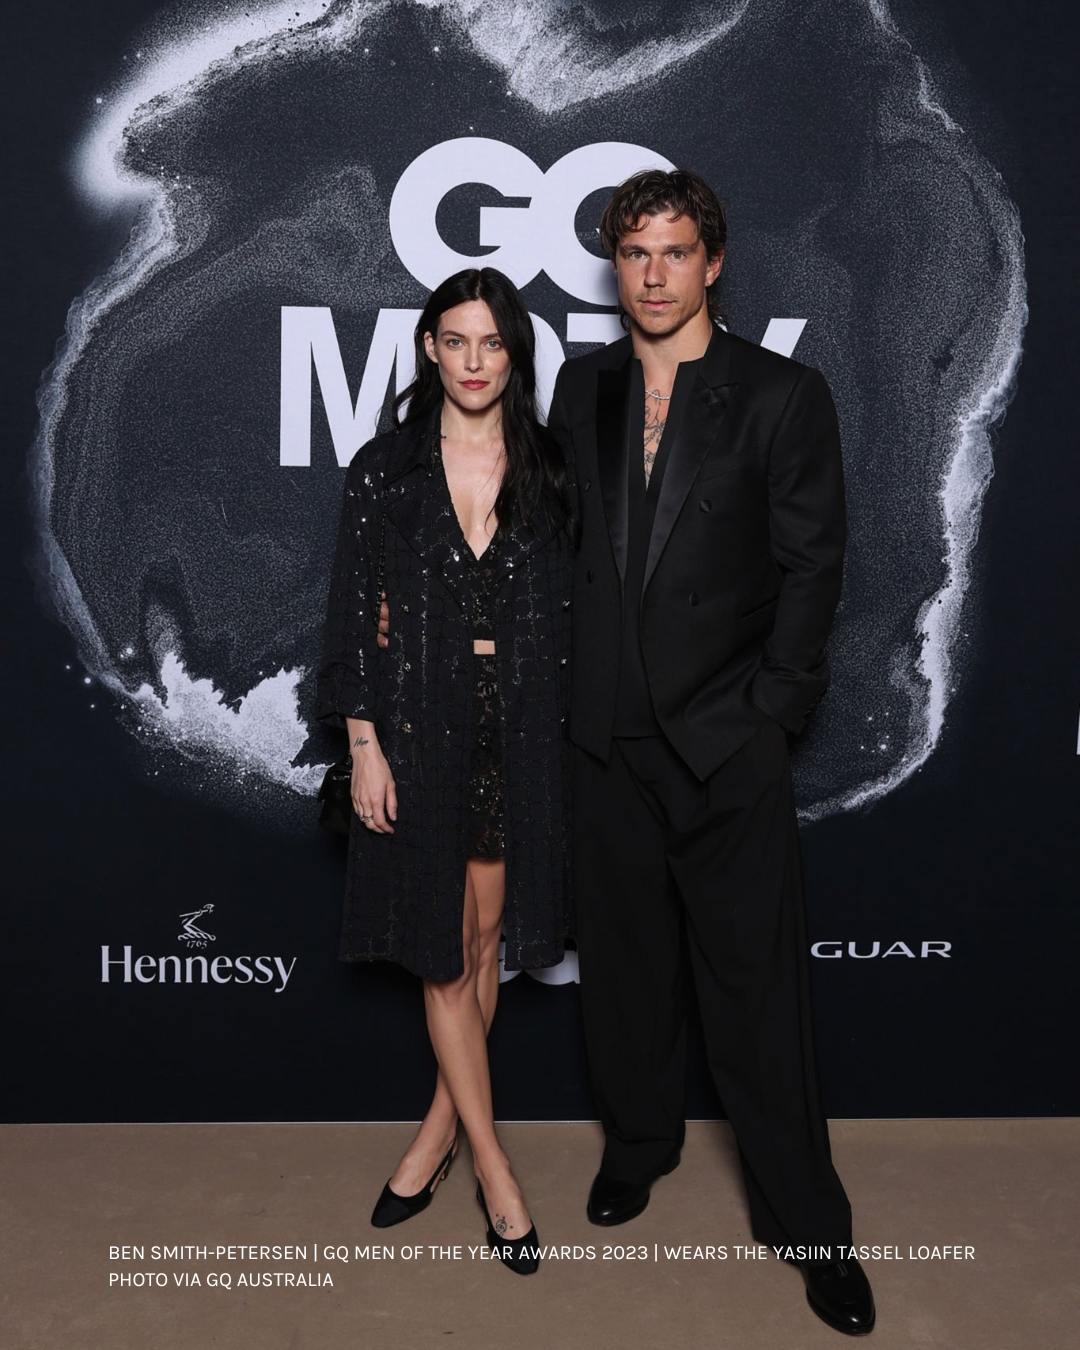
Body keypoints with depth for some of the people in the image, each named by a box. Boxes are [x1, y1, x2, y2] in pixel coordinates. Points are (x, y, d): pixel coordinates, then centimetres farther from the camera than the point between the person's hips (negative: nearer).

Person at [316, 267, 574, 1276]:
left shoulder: (548, 471, 3)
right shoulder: (384, 470, -1)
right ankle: (491, 1165, 19)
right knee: (445, 946, 4)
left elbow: (573, 611, 6)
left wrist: (569, 731, 1)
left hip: (522, 727, 2)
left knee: (488, 937, 11)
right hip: (421, 724, -1)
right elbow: (353, 617, -1)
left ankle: (440, 1129, 32)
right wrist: (364, 744, -6)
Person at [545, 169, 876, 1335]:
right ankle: (639, 1141, 40)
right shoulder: (582, 387, 8)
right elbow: (567, 532, 12)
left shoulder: (783, 397, -4)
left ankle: (806, 1221, 19)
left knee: (757, 981, 2)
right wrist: (574, 668, 5)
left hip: (726, 737, -3)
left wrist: (768, 707, -8)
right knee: (626, 956, 17)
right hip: (609, 729, 4)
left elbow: (810, 565, -4)